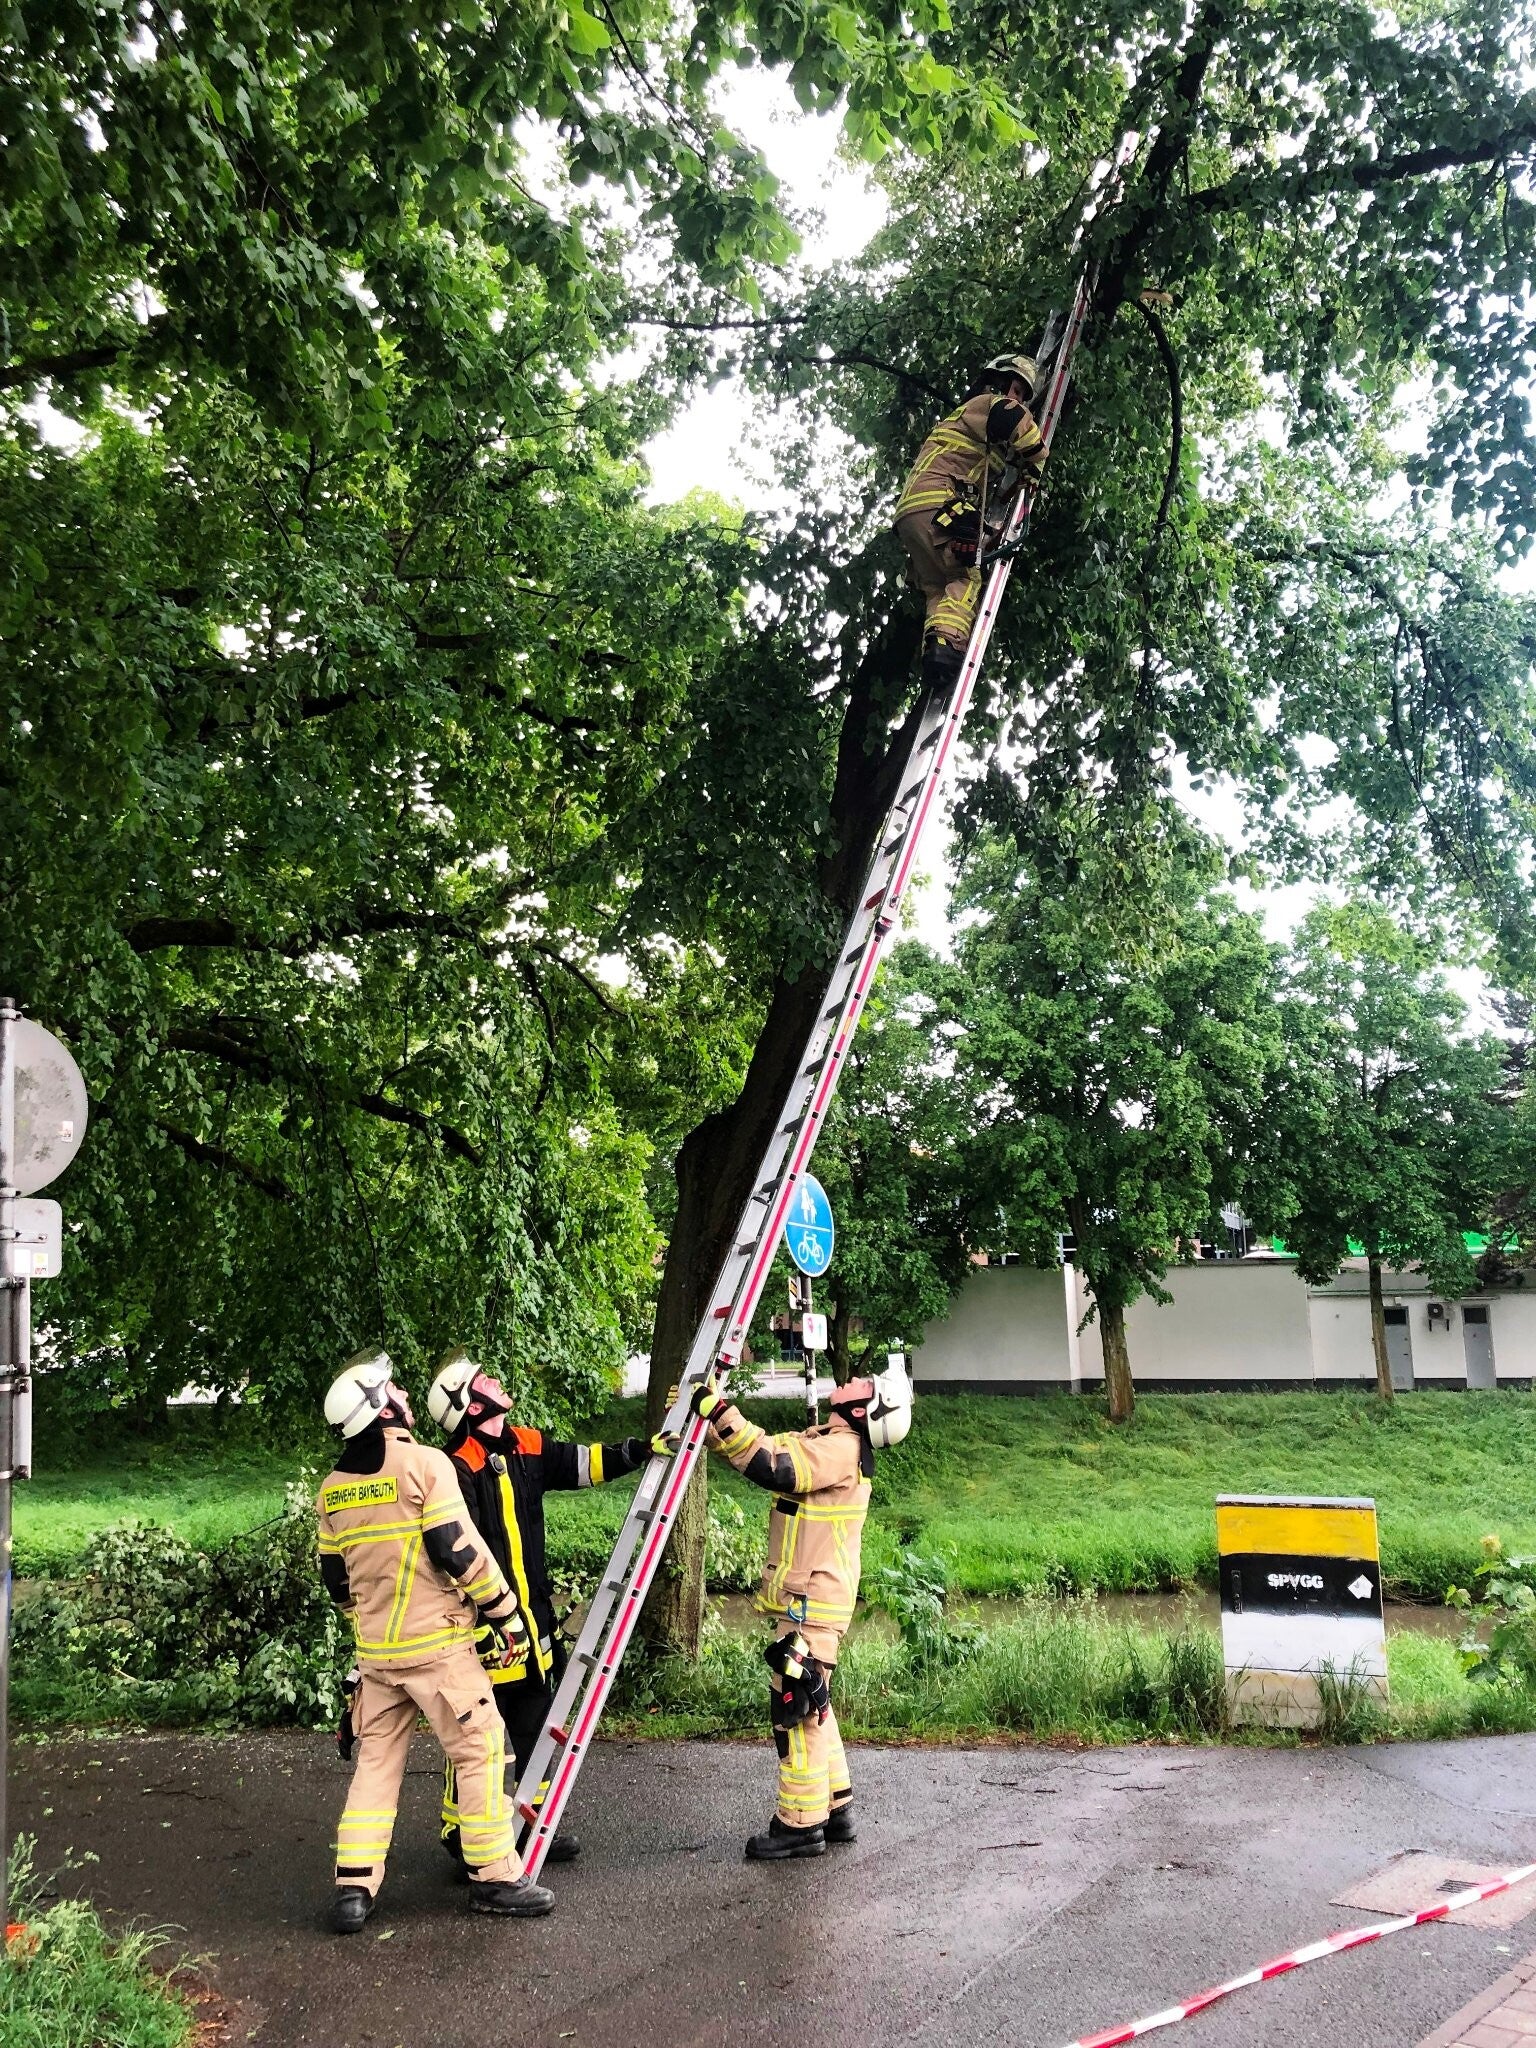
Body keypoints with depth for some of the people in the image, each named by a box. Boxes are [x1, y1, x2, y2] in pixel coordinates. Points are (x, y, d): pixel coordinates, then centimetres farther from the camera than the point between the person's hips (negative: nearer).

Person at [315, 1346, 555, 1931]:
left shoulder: (331, 1489, 8)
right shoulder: (423, 1465, -13)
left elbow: (335, 1578, 16)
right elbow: (460, 1553, -15)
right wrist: (506, 1613, -6)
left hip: (375, 1650, 6)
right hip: (436, 1645, -6)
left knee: (376, 1758, 14)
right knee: (480, 1751, 3)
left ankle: (353, 1886, 12)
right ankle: (495, 1877, 8)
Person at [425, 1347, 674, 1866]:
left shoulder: (524, 1446, 6)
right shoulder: (460, 1467, -19)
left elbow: (585, 1463, 13)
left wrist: (643, 1449, 3)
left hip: (532, 1614, 8)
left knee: (537, 1720, 16)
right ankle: (459, 1828, 17)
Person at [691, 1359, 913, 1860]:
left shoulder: (840, 1449, -19)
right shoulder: (827, 1445, 11)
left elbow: (772, 1466, -31)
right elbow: (767, 1448, 14)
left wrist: (720, 1413, -31)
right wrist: (704, 1411, 3)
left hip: (810, 1606, -10)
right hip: (812, 1602, 10)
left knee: (795, 1708, -3)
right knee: (810, 1705, 18)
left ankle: (800, 1823, 5)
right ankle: (835, 1808, 27)